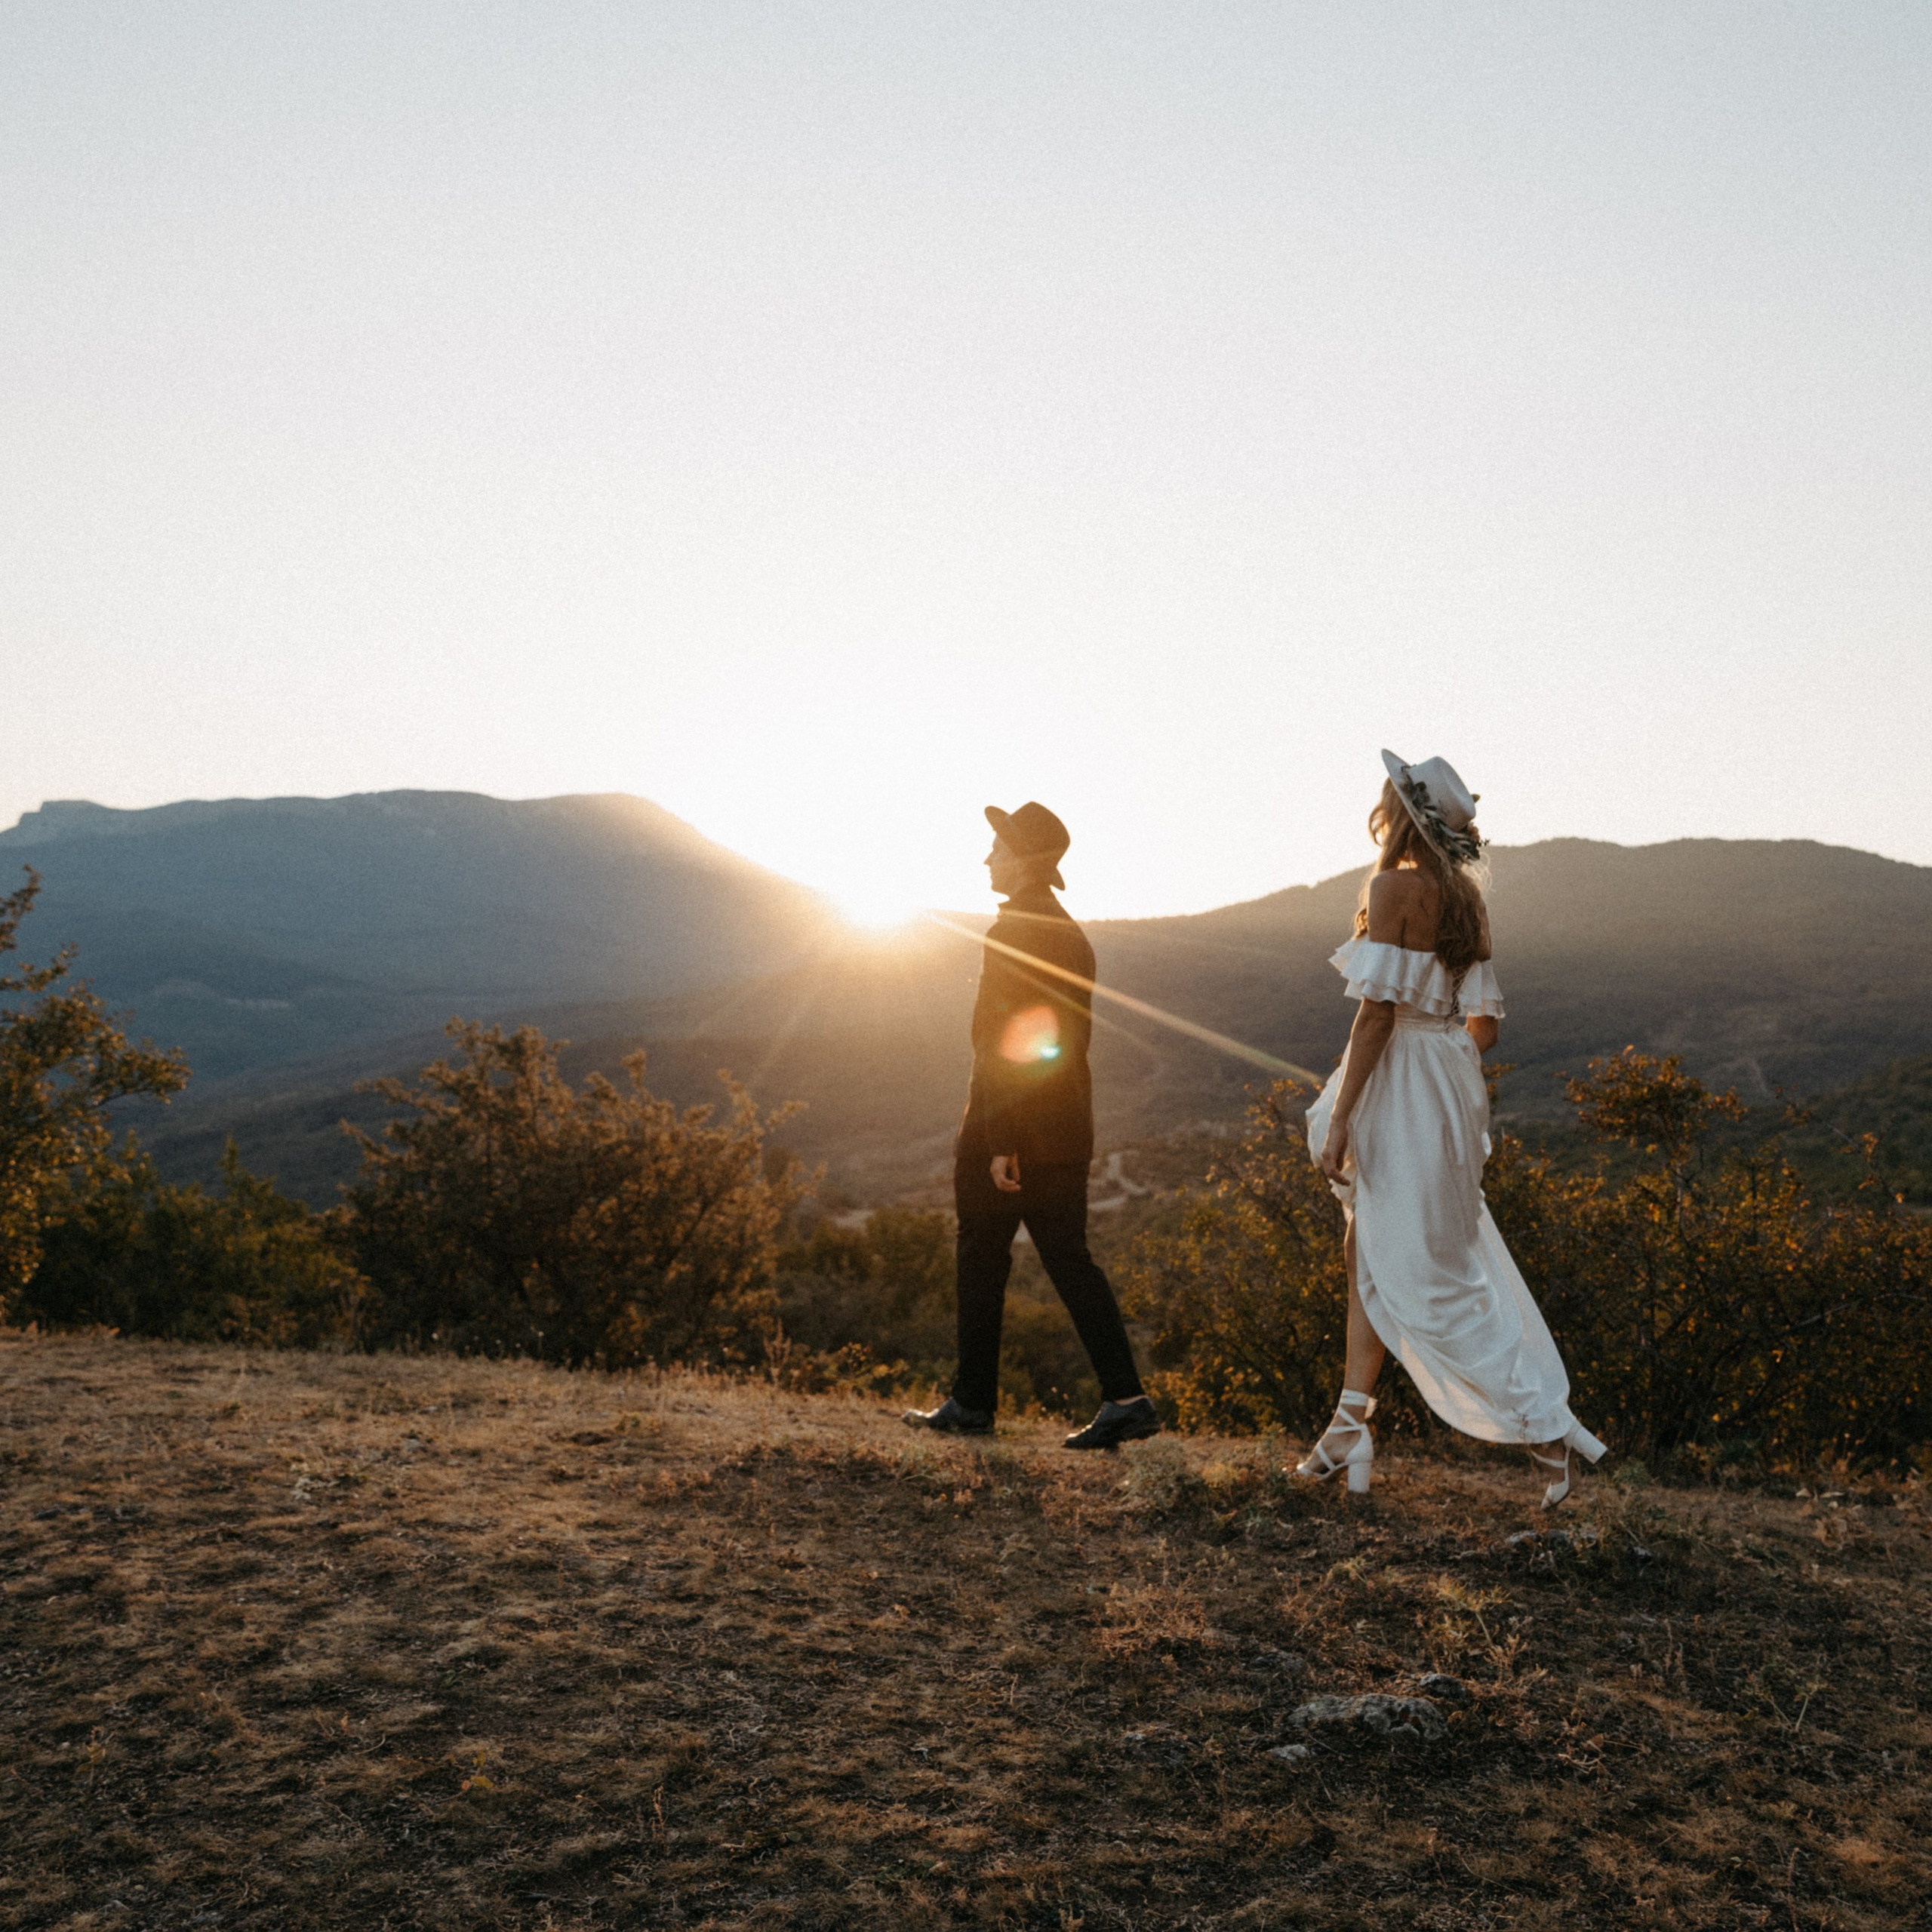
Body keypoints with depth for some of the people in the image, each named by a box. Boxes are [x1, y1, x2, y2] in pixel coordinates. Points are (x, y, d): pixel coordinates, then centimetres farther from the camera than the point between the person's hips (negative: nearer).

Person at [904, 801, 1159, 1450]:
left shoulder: (1010, 932, -13)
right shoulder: (1072, 936, 14)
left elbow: (1004, 1041, -19)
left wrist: (1000, 1142, -20)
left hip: (1005, 1130, -8)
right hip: (1066, 1133, 8)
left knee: (981, 1262, 5)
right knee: (1070, 1260, 8)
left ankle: (973, 1403, 14)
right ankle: (1124, 1398, 0)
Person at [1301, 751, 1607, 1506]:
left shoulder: (1392, 886, -13)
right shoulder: (1465, 899, 11)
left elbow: (1379, 1009, -19)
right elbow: (1483, 1024, 12)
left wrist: (1341, 1113, -17)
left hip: (1402, 1083, -9)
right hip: (1448, 1083, 9)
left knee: (1428, 1271, -3)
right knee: (1369, 1249, 14)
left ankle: (1544, 1422, -1)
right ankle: (1351, 1423, 19)